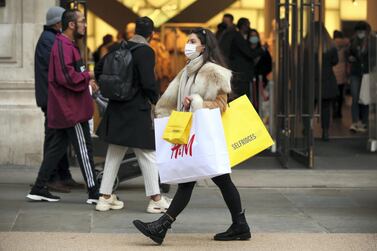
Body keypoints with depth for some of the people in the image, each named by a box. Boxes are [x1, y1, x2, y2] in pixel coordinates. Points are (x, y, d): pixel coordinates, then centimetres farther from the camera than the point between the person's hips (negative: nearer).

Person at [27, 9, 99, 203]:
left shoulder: (67, 45, 17)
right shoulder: (63, 46, -17)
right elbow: (66, 77, -26)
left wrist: (86, 80, 5)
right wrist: (87, 76, -12)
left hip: (66, 109, 10)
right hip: (72, 109, -10)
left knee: (57, 148, 12)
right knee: (84, 149, -4)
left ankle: (39, 189, 15)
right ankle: (94, 193, 2)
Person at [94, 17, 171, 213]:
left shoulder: (119, 48, 5)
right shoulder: (146, 52, -15)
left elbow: (99, 69, 13)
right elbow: (148, 82, -21)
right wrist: (156, 101, -5)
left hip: (116, 109, 7)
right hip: (137, 111, -7)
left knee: (114, 154, 15)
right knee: (148, 155, 3)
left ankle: (105, 197, 17)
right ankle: (156, 199, 7)